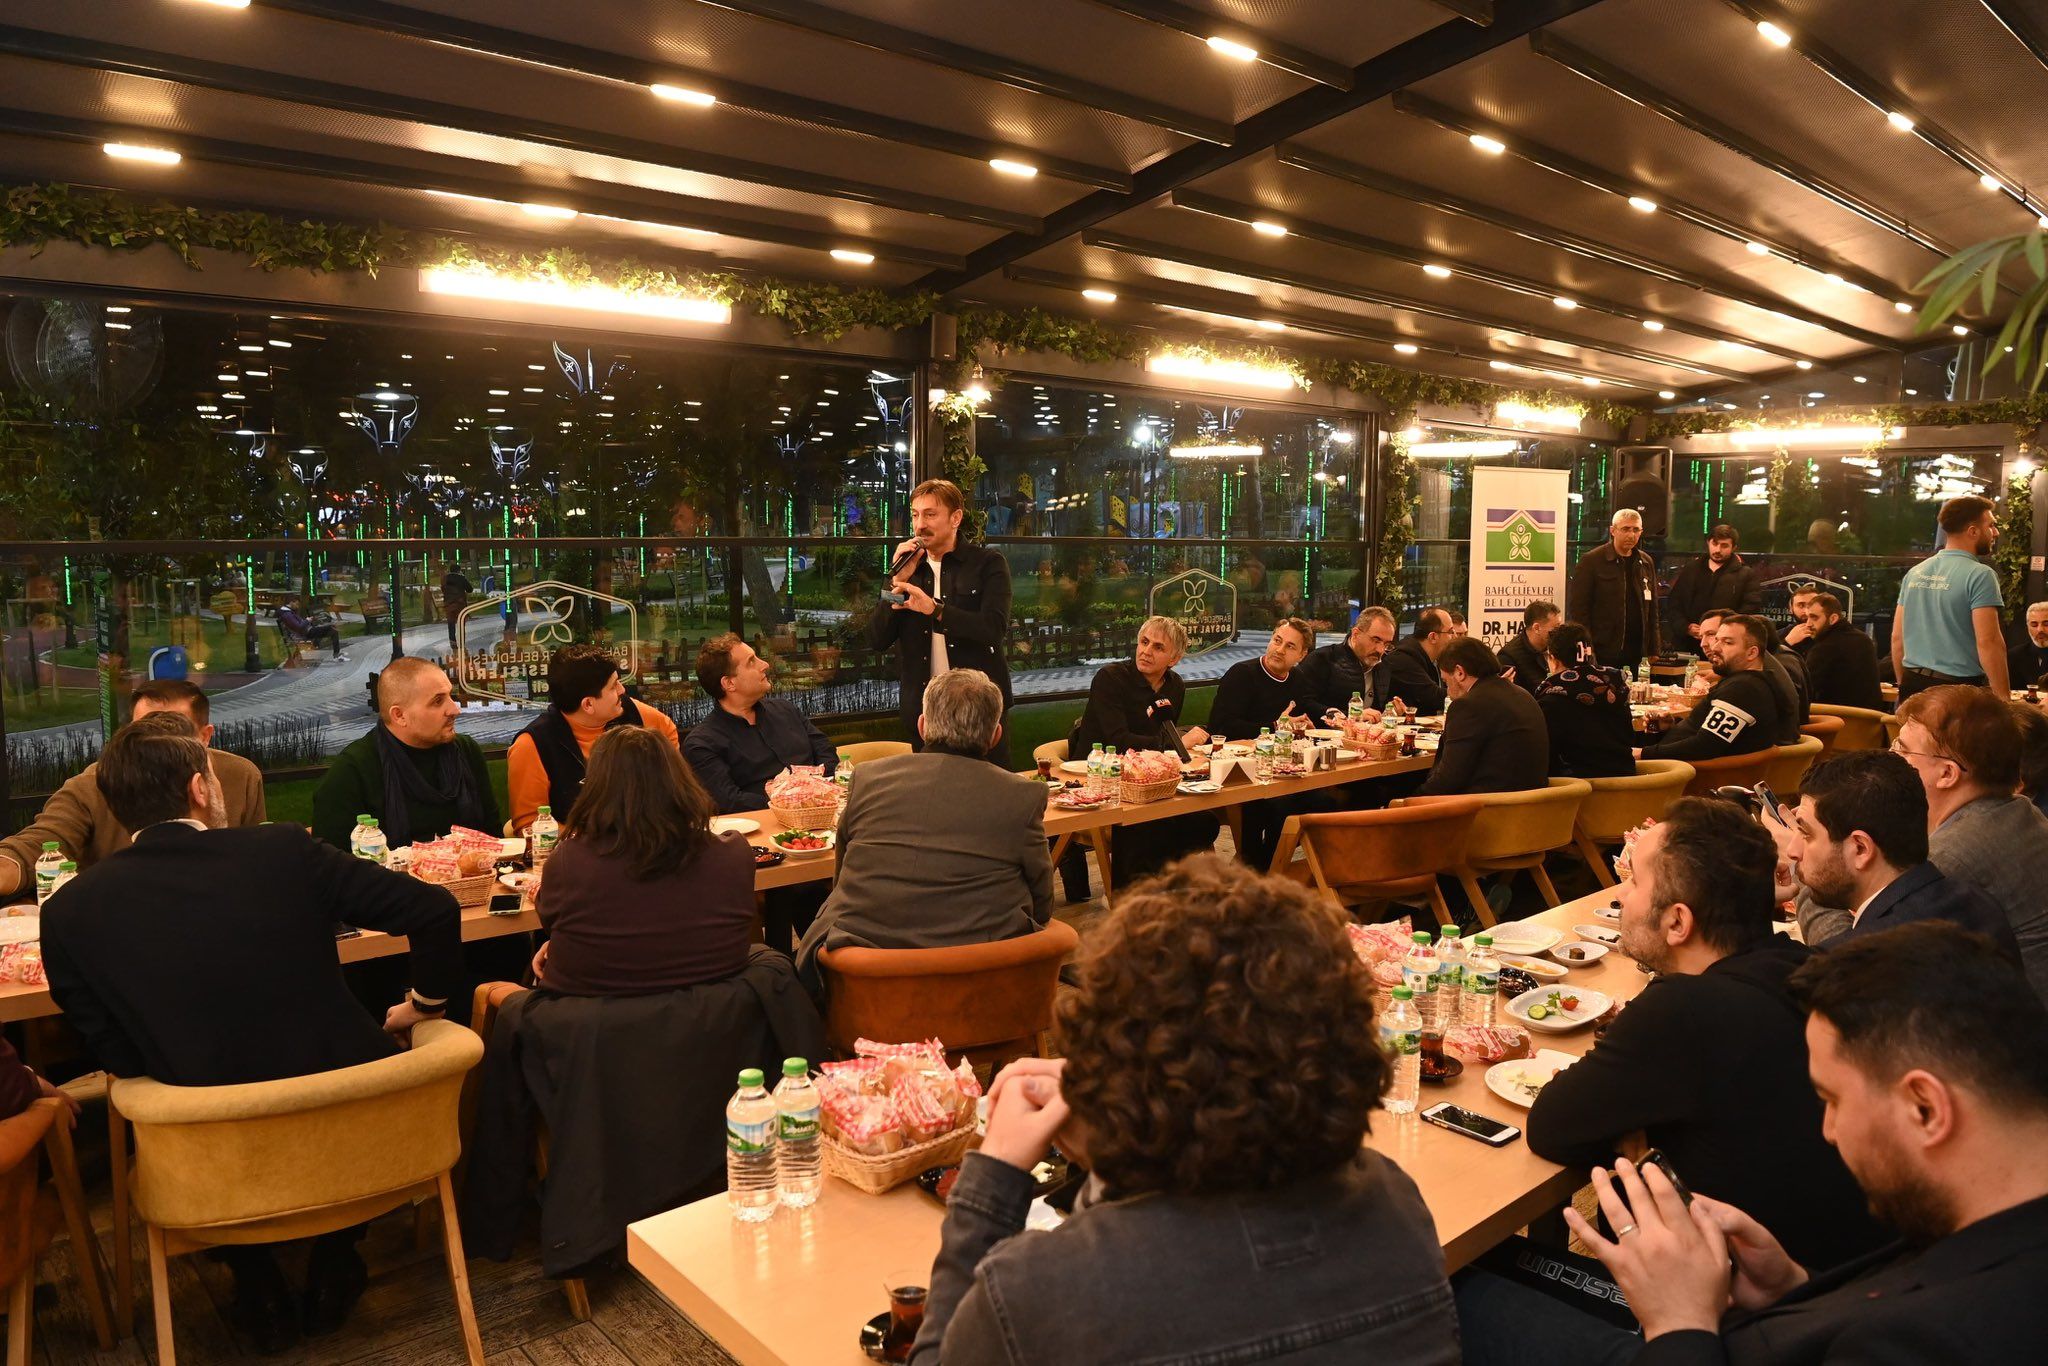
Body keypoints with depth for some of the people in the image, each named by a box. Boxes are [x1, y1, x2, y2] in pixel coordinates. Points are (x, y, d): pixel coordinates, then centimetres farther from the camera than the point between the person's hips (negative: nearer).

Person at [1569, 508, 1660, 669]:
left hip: (1637, 655, 5)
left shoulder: (1646, 563, 13)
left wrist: (1653, 652, 10)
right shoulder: (1591, 561, -3)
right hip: (1603, 654, -5)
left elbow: (1652, 610, 16)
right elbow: (1577, 608, -7)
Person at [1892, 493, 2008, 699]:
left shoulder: (1914, 573, 9)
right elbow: (1988, 642, -17)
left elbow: (1897, 638, 11)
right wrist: (2003, 698, -13)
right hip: (1961, 689, -6)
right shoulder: (1979, 575, -10)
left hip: (1914, 686, 6)